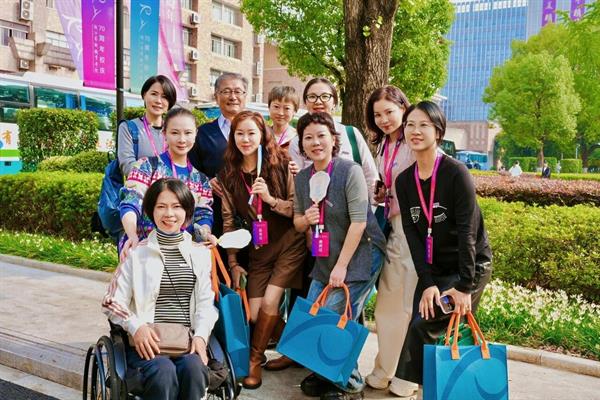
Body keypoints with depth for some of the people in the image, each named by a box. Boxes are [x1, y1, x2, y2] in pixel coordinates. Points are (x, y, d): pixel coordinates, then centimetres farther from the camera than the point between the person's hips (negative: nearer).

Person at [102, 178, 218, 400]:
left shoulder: (199, 253, 11)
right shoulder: (137, 253, 5)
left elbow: (206, 303, 7)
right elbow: (112, 302, 5)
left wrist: (200, 335, -10)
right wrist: (136, 327, -12)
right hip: (147, 341, -1)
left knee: (194, 369, -31)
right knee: (164, 372, -32)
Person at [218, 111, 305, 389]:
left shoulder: (280, 165, -7)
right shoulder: (228, 174, 1)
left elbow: (298, 208, -5)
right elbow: (228, 220, 5)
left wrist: (270, 198, -23)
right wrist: (233, 262, 3)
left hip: (289, 243, -3)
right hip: (258, 249, 4)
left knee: (269, 302, -14)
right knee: (253, 313, -3)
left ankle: (254, 361, 9)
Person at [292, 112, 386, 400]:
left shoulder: (350, 171, -14)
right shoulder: (302, 178, 5)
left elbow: (358, 222, -18)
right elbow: (298, 223, 15)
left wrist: (341, 266, -19)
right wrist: (305, 219, -10)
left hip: (360, 256, -6)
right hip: (325, 260, 7)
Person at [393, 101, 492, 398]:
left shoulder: (456, 173, -17)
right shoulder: (404, 181, 0)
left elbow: (467, 231, -19)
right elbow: (412, 234, -3)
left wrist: (465, 286, -20)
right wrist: (427, 283, -11)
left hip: (470, 266, -5)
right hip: (432, 269, 5)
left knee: (425, 323, -13)